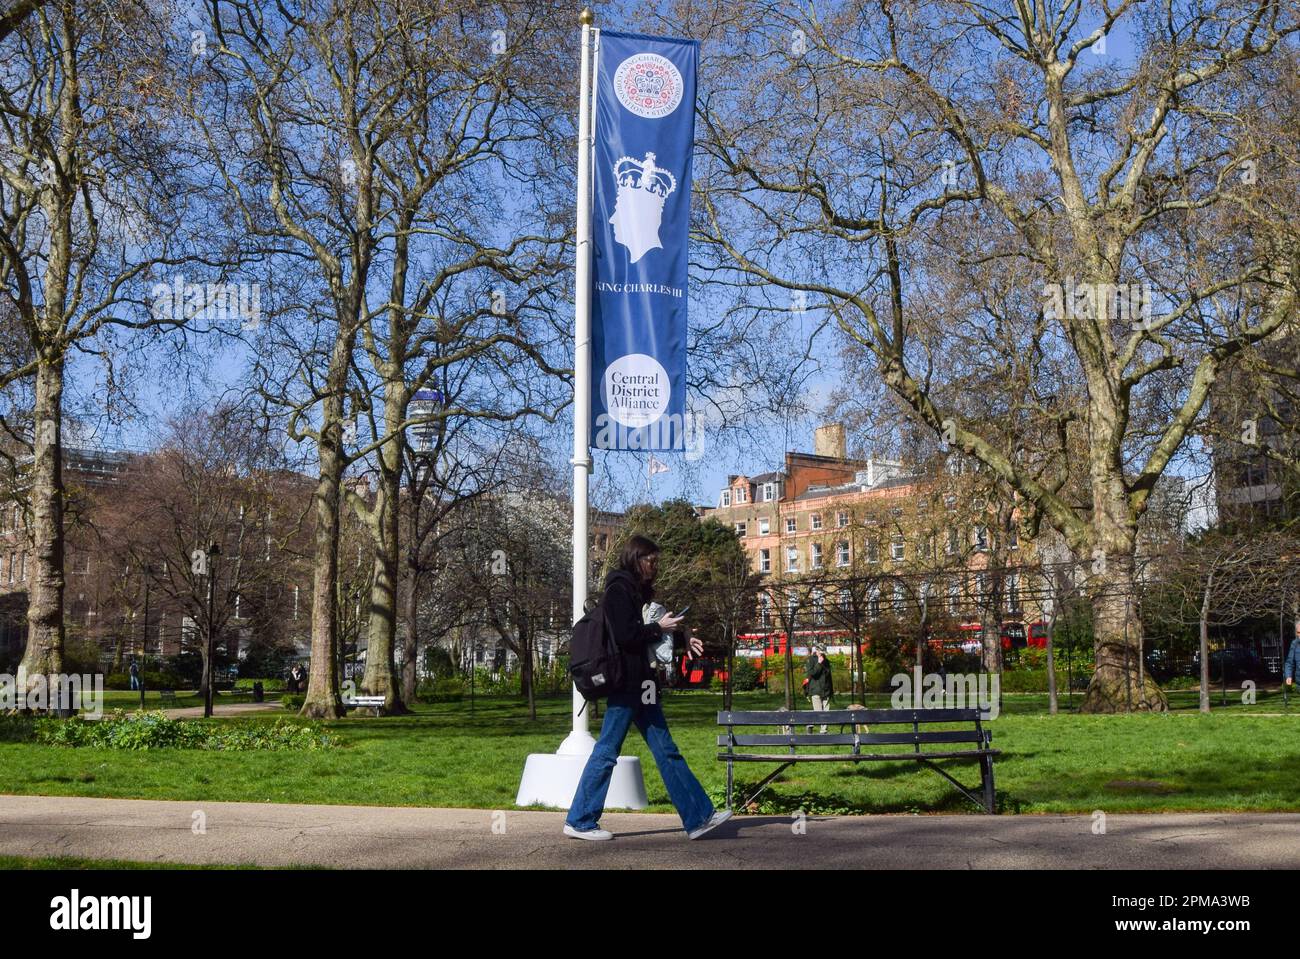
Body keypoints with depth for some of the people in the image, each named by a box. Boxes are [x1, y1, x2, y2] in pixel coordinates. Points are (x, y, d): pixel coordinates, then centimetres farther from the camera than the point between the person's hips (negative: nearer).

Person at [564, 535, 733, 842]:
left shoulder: (637, 591, 19)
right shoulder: (618, 589, -11)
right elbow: (624, 635, -19)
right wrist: (659, 627, -9)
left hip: (639, 686, 10)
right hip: (624, 684, -10)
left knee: (666, 750, 7)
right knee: (607, 752, -3)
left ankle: (698, 816, 7)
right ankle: (579, 820, 6)